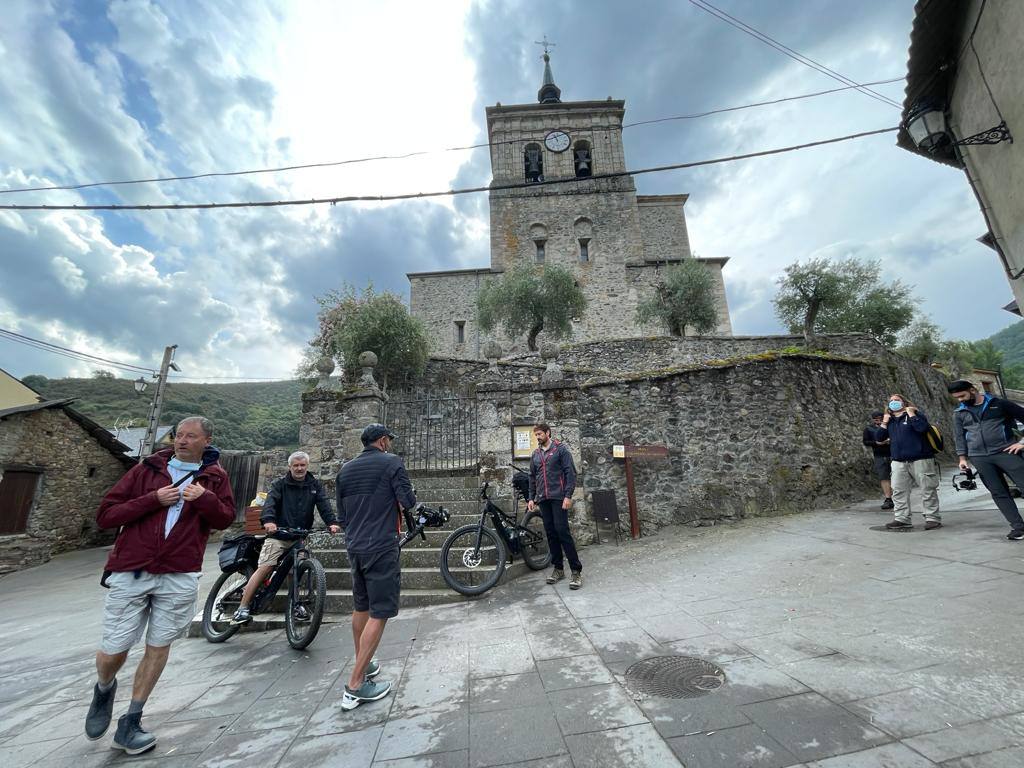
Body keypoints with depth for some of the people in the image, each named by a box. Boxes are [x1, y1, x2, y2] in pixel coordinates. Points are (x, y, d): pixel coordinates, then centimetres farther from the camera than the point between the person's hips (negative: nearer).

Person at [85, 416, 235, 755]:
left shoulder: (215, 476, 3)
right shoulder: (147, 469, 2)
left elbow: (226, 519, 1)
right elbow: (105, 515, -1)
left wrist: (205, 498, -18)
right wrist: (153, 499, -15)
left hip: (178, 576, 1)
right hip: (130, 573, 0)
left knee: (159, 648, 8)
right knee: (113, 651, 6)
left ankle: (129, 725, 28)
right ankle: (104, 690, 42)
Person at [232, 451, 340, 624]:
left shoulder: (314, 485, 5)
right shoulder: (280, 484, 0)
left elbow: (324, 504, -7)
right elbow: (270, 502, -17)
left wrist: (332, 522, -24)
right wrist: (268, 520, -38)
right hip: (278, 534, -2)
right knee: (264, 568, -9)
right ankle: (242, 609, 2)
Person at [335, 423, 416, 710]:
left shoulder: (345, 469, 10)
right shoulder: (391, 462, -10)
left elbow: (341, 514, 15)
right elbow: (408, 502, -14)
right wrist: (396, 500, 7)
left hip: (354, 547, 8)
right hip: (381, 548, -7)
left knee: (361, 607, 21)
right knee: (379, 613, 1)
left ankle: (362, 664, 36)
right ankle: (355, 686, 3)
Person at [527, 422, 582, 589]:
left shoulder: (560, 449, -2)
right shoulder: (535, 454, 14)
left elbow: (570, 473, -8)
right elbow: (532, 478, 19)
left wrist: (568, 496, -16)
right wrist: (531, 498, 12)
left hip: (558, 498, -5)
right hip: (543, 499, 5)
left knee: (562, 531, -10)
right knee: (551, 533, 8)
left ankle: (576, 570, -2)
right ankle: (558, 568, 19)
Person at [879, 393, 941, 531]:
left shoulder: (914, 414, 0)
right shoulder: (889, 420, 14)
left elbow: (923, 428, -20)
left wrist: (911, 414, -13)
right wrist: (884, 422, 2)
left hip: (921, 460, -5)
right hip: (899, 462, 5)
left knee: (928, 491, 2)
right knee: (899, 491, 4)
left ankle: (933, 518, 13)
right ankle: (902, 519, 10)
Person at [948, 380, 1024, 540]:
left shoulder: (999, 404, 4)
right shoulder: (959, 414, 12)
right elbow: (959, 437, 12)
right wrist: (962, 458, 4)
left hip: (1005, 452, -2)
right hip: (979, 458, 2)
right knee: (998, 493, 3)